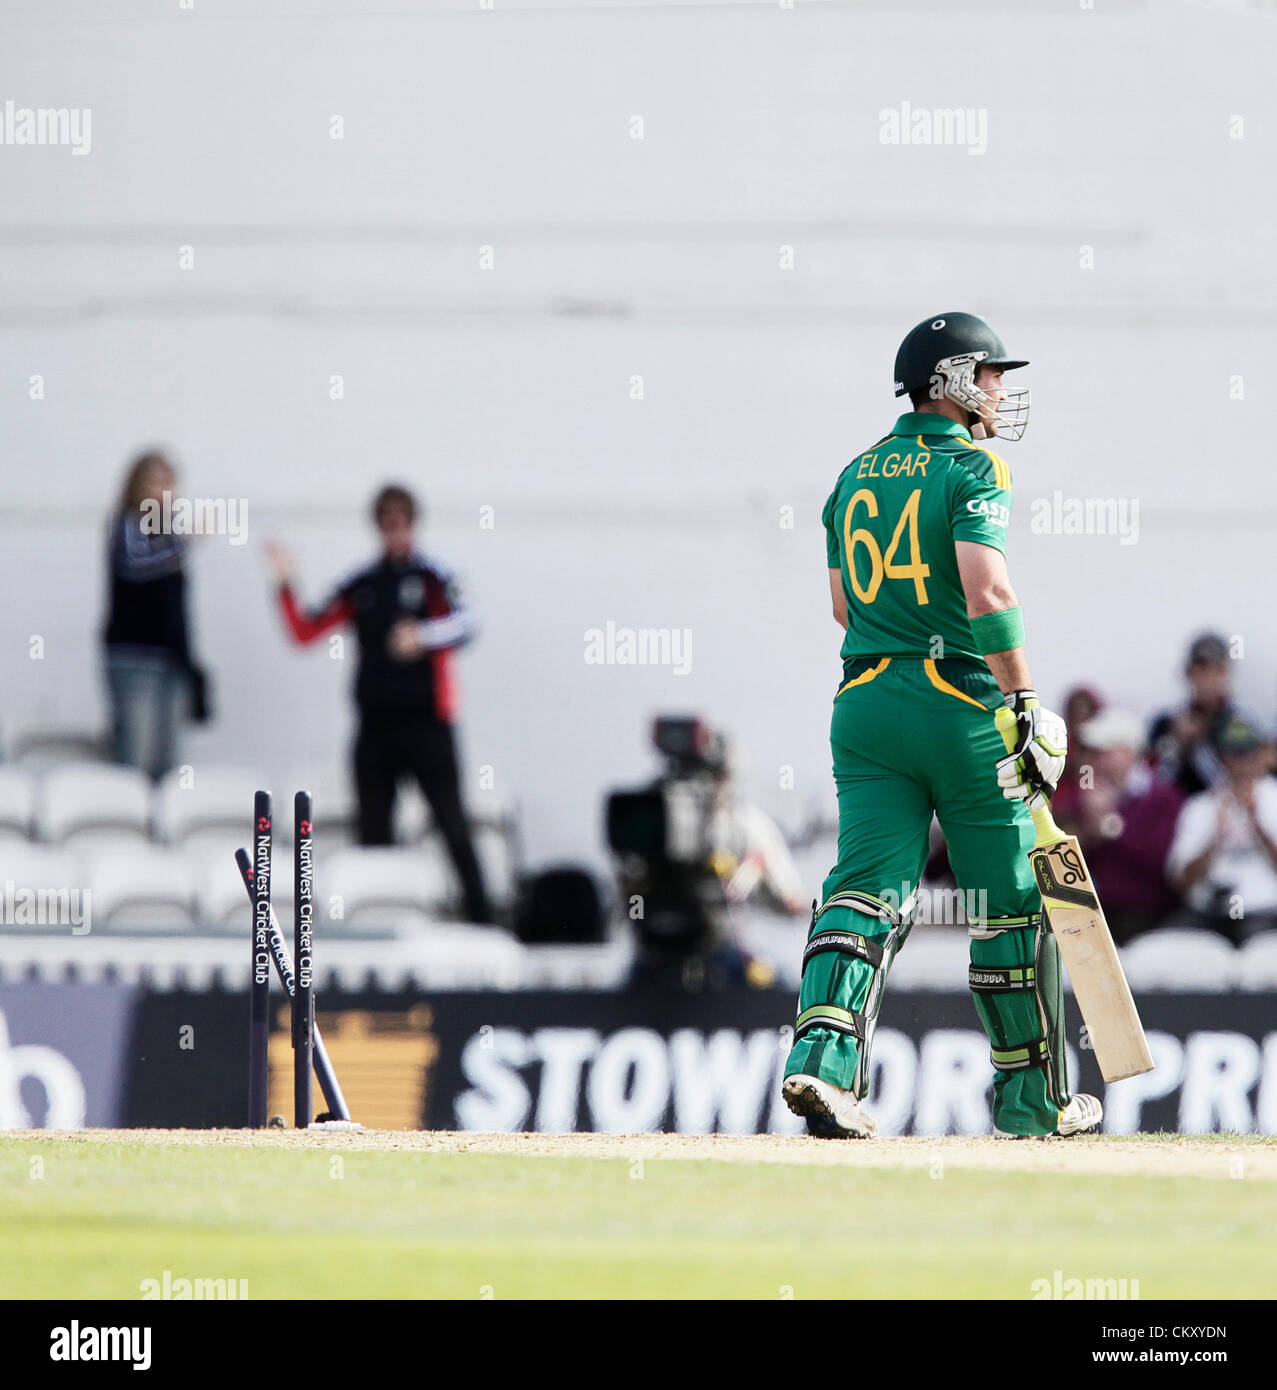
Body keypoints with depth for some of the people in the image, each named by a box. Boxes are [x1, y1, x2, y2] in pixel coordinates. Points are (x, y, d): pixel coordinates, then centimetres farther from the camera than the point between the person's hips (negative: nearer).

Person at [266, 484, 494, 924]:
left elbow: (462, 624, -17)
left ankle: (481, 917, -8)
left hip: (426, 724, -4)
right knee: (373, 834, 6)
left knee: (452, 825, -9)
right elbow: (305, 631, 12)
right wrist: (286, 585, 0)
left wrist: (424, 636, -37)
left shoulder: (431, 578, 0)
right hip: (375, 725, 5)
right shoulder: (360, 587, 12)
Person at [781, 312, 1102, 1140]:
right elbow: (985, 587, -21)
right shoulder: (973, 467, -7)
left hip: (864, 700, 6)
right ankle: (1031, 1098, 13)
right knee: (1014, 902, 6)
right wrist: (1025, 703, -22)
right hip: (961, 702, -6)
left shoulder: (857, 475, 15)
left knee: (868, 886, -2)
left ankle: (823, 1055, -25)